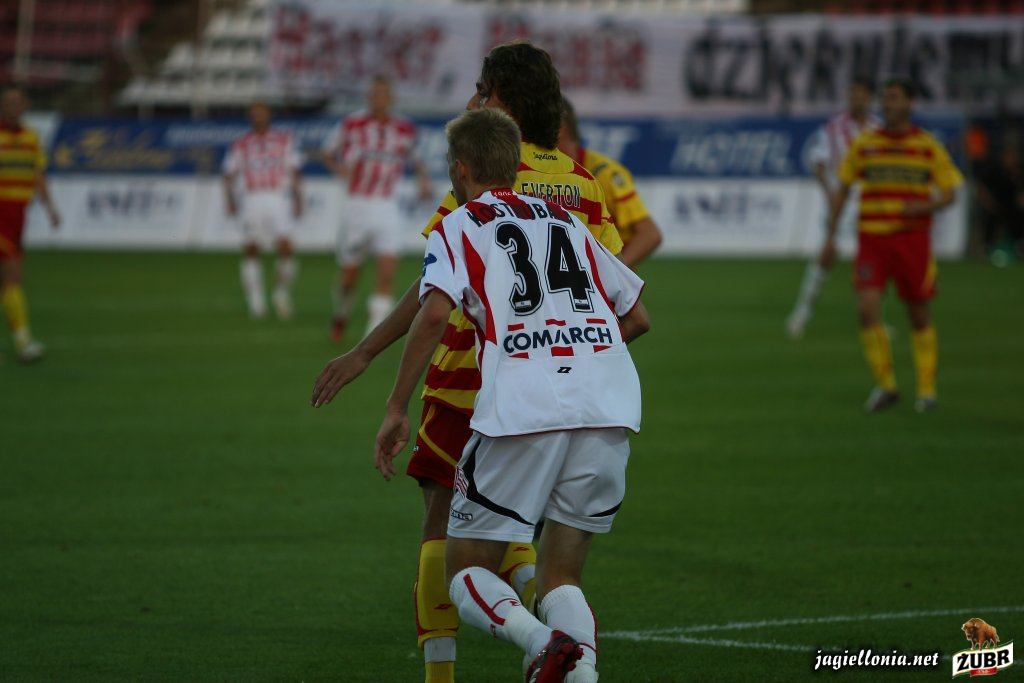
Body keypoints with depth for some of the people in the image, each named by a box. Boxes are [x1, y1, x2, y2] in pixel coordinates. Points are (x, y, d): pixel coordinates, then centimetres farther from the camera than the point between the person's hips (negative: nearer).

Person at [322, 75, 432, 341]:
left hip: (387, 207, 1)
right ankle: (341, 314, 39)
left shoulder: (405, 130, 2)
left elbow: (415, 158, 19)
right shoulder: (352, 125, -5)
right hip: (357, 206, -1)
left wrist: (423, 179, -1)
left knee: (387, 271, -15)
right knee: (350, 276, 7)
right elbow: (328, 152, 7)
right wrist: (340, 169, -14)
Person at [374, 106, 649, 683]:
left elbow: (434, 313, -7)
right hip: (611, 405, 4)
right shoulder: (566, 221, 26)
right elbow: (638, 318, 28)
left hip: (523, 410, -4)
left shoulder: (458, 228, 12)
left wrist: (397, 411, -2)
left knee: (468, 570, 8)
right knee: (560, 579, 14)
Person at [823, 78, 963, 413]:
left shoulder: (929, 147, 0)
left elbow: (949, 194, 3)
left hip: (913, 240, -1)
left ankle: (927, 389, 19)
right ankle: (885, 386, -2)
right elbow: (842, 191, 12)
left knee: (919, 316, 5)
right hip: (872, 240, 1)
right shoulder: (864, 144, 4)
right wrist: (830, 238, 7)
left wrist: (925, 207, -19)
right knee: (867, 309, -14)